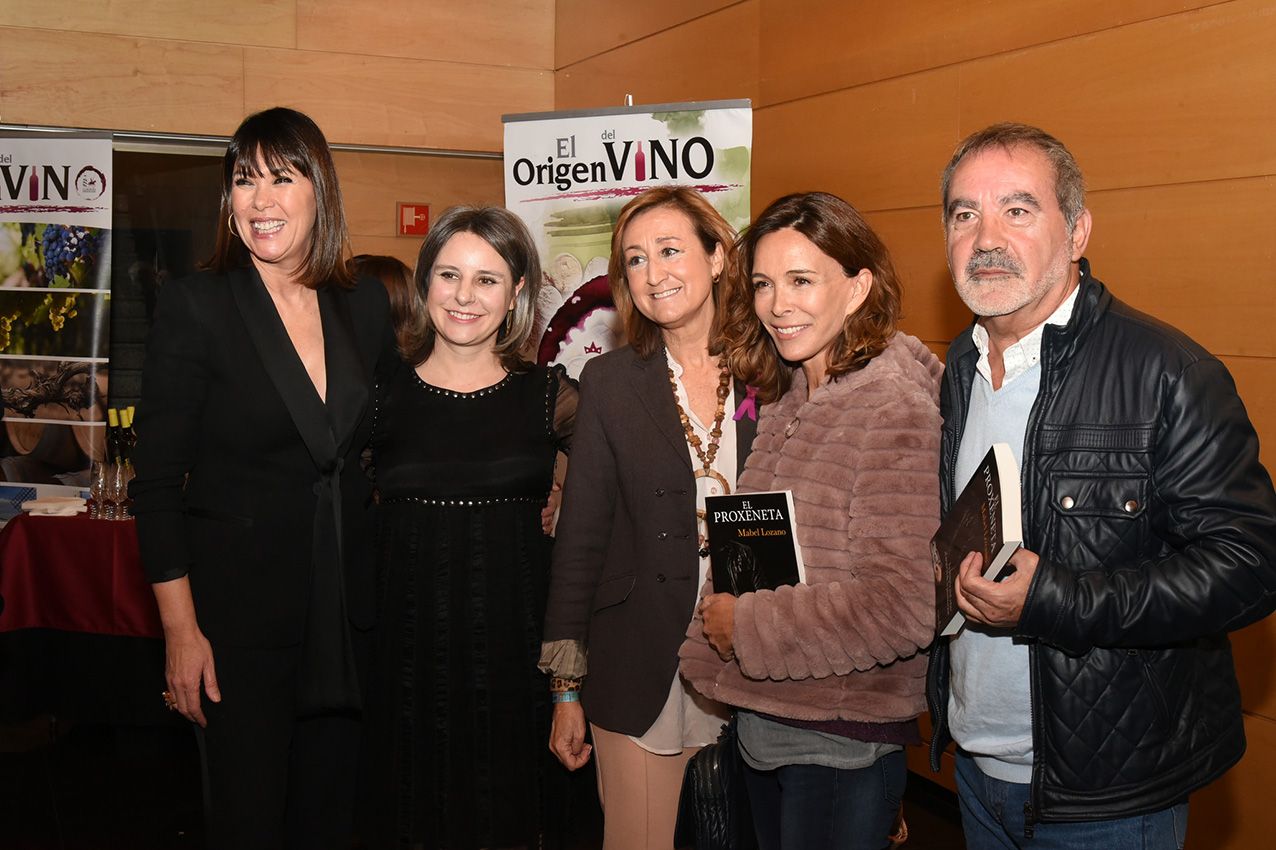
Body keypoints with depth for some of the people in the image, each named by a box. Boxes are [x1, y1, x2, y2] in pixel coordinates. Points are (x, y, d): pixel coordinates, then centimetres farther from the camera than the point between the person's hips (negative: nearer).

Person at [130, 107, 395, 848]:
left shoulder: (366, 305, 5)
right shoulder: (197, 304, -8)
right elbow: (158, 479, -8)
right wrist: (180, 628, -12)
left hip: (349, 612, 4)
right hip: (238, 612, -4)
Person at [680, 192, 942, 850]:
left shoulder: (898, 410, -19)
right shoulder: (784, 398, 7)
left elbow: (903, 606, -25)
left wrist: (745, 626, -16)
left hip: (841, 743, -8)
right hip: (762, 717, 8)